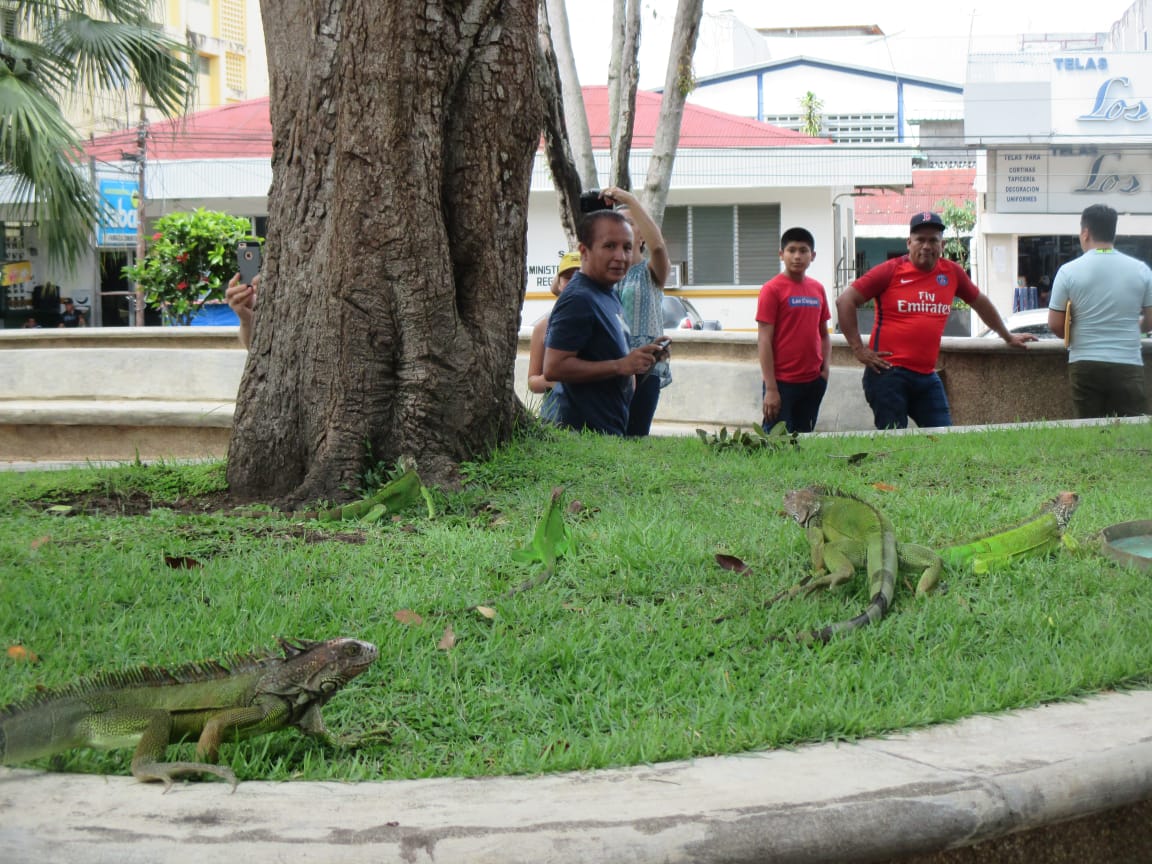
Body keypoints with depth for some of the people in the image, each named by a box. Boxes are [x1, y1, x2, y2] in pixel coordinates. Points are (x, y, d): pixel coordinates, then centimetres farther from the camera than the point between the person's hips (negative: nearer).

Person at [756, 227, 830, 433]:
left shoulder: (817, 289, 9)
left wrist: (825, 367, 2)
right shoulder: (772, 289, -7)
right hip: (783, 383, -6)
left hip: (813, 382, 6)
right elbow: (764, 340, -10)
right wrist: (770, 389, -15)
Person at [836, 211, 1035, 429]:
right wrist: (858, 349, -8)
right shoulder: (890, 271, -3)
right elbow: (845, 301, -3)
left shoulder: (952, 273, 9)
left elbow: (980, 302, 27)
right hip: (889, 373, -5)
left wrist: (1008, 337, 36)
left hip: (927, 376, 5)